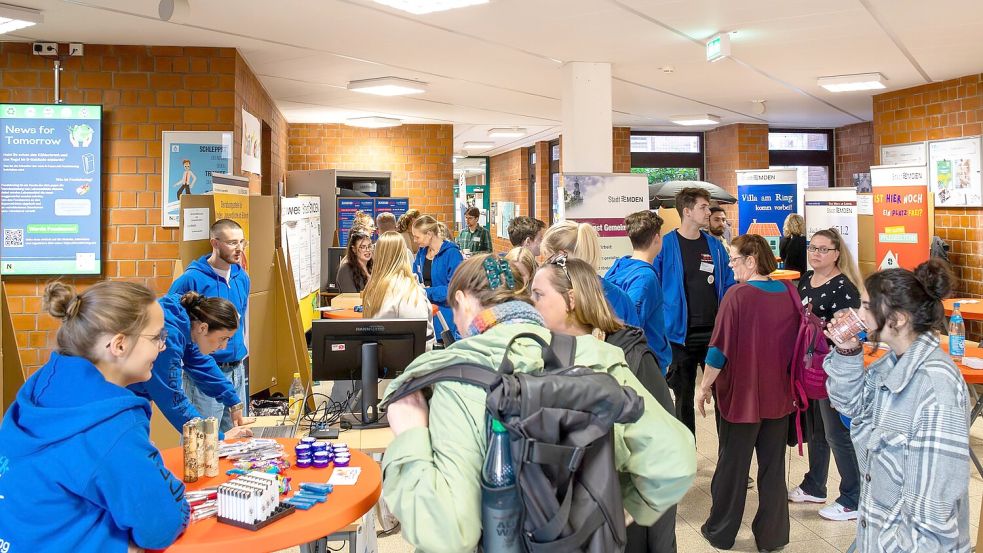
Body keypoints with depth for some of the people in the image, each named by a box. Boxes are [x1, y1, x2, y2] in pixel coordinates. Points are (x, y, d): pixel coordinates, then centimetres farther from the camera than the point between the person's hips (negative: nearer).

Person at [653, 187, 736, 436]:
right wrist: (662, 322, -12)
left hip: (715, 331, 3)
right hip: (680, 334, -3)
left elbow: (728, 284, 11)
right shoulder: (666, 245, -8)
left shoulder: (715, 245, 5)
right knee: (684, 396, 11)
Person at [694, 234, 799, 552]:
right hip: (778, 395, 4)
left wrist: (704, 387, -5)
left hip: (741, 395, -4)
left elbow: (720, 349, -17)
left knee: (732, 466, 10)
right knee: (773, 467, 14)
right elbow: (799, 343, 8)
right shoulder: (788, 293, -2)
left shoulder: (737, 295, -18)